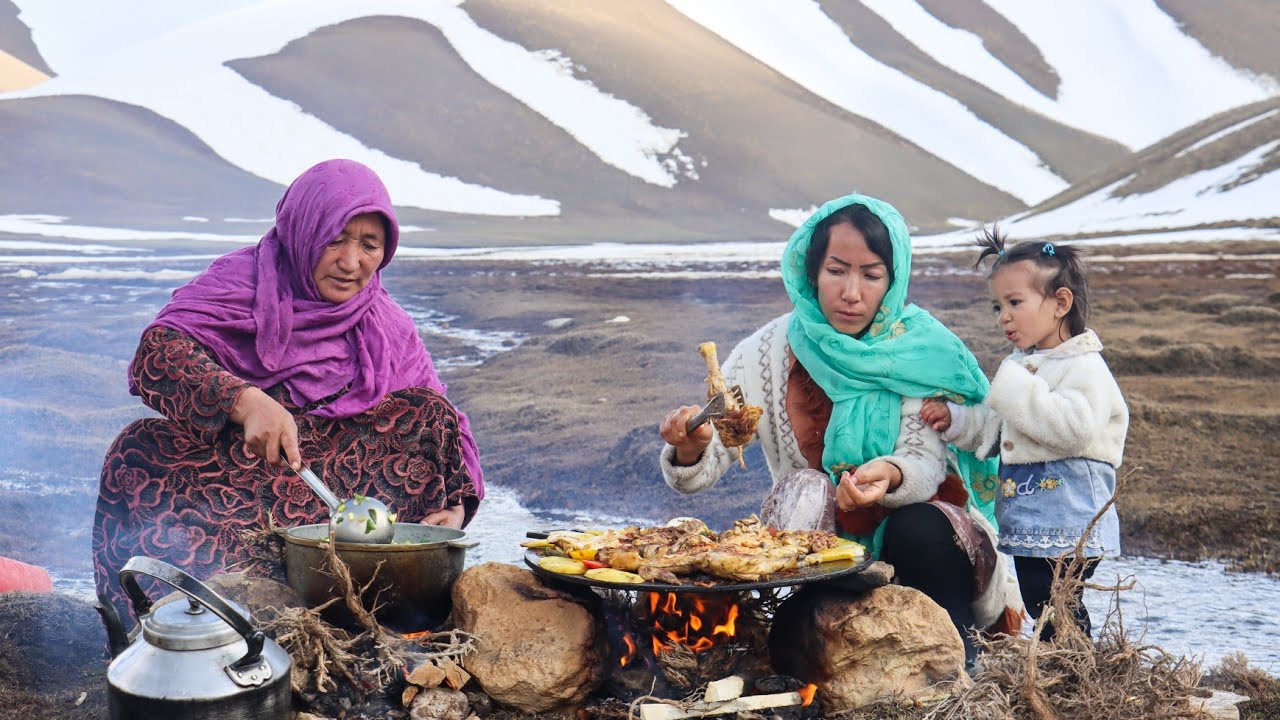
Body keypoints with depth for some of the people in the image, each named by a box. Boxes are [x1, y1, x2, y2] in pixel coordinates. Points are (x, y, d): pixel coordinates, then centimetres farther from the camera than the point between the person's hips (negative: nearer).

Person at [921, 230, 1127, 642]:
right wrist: (955, 420, 3)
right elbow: (994, 434, 20)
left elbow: (1074, 429, -30)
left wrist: (1016, 389, -28)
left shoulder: (1084, 368, -14)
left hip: (1066, 531, -9)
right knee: (1037, 606, 16)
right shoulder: (1019, 366, 14)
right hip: (1026, 527, 9)